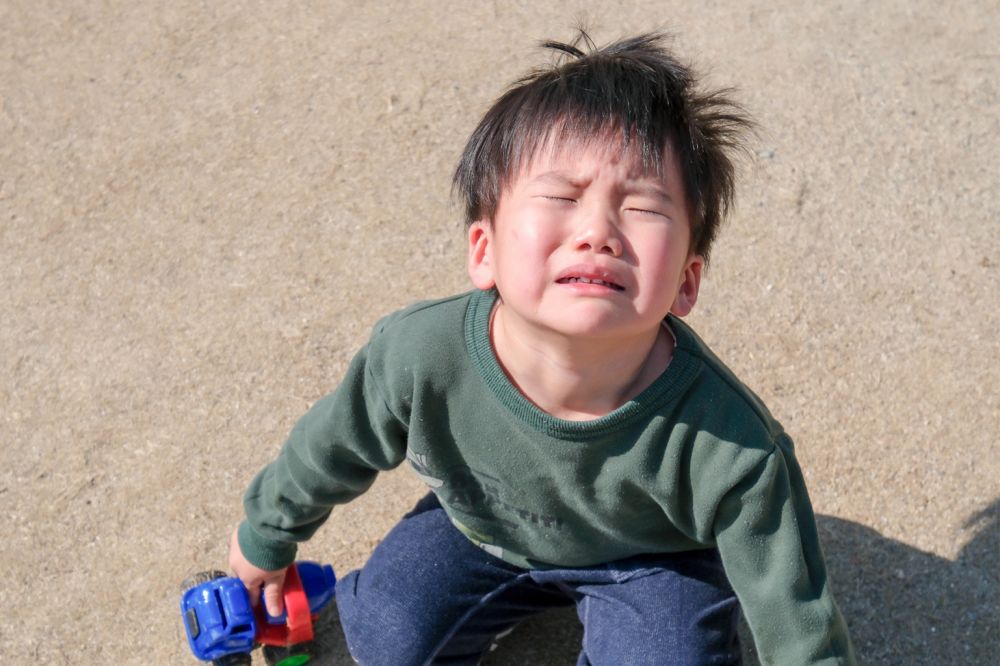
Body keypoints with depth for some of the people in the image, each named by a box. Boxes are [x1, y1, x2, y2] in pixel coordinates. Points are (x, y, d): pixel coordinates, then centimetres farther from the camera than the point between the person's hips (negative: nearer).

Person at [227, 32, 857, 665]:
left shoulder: (731, 448, -40)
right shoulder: (416, 355, -33)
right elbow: (326, 453, -9)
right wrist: (266, 537, 8)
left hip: (651, 554, -2)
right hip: (483, 524, 3)